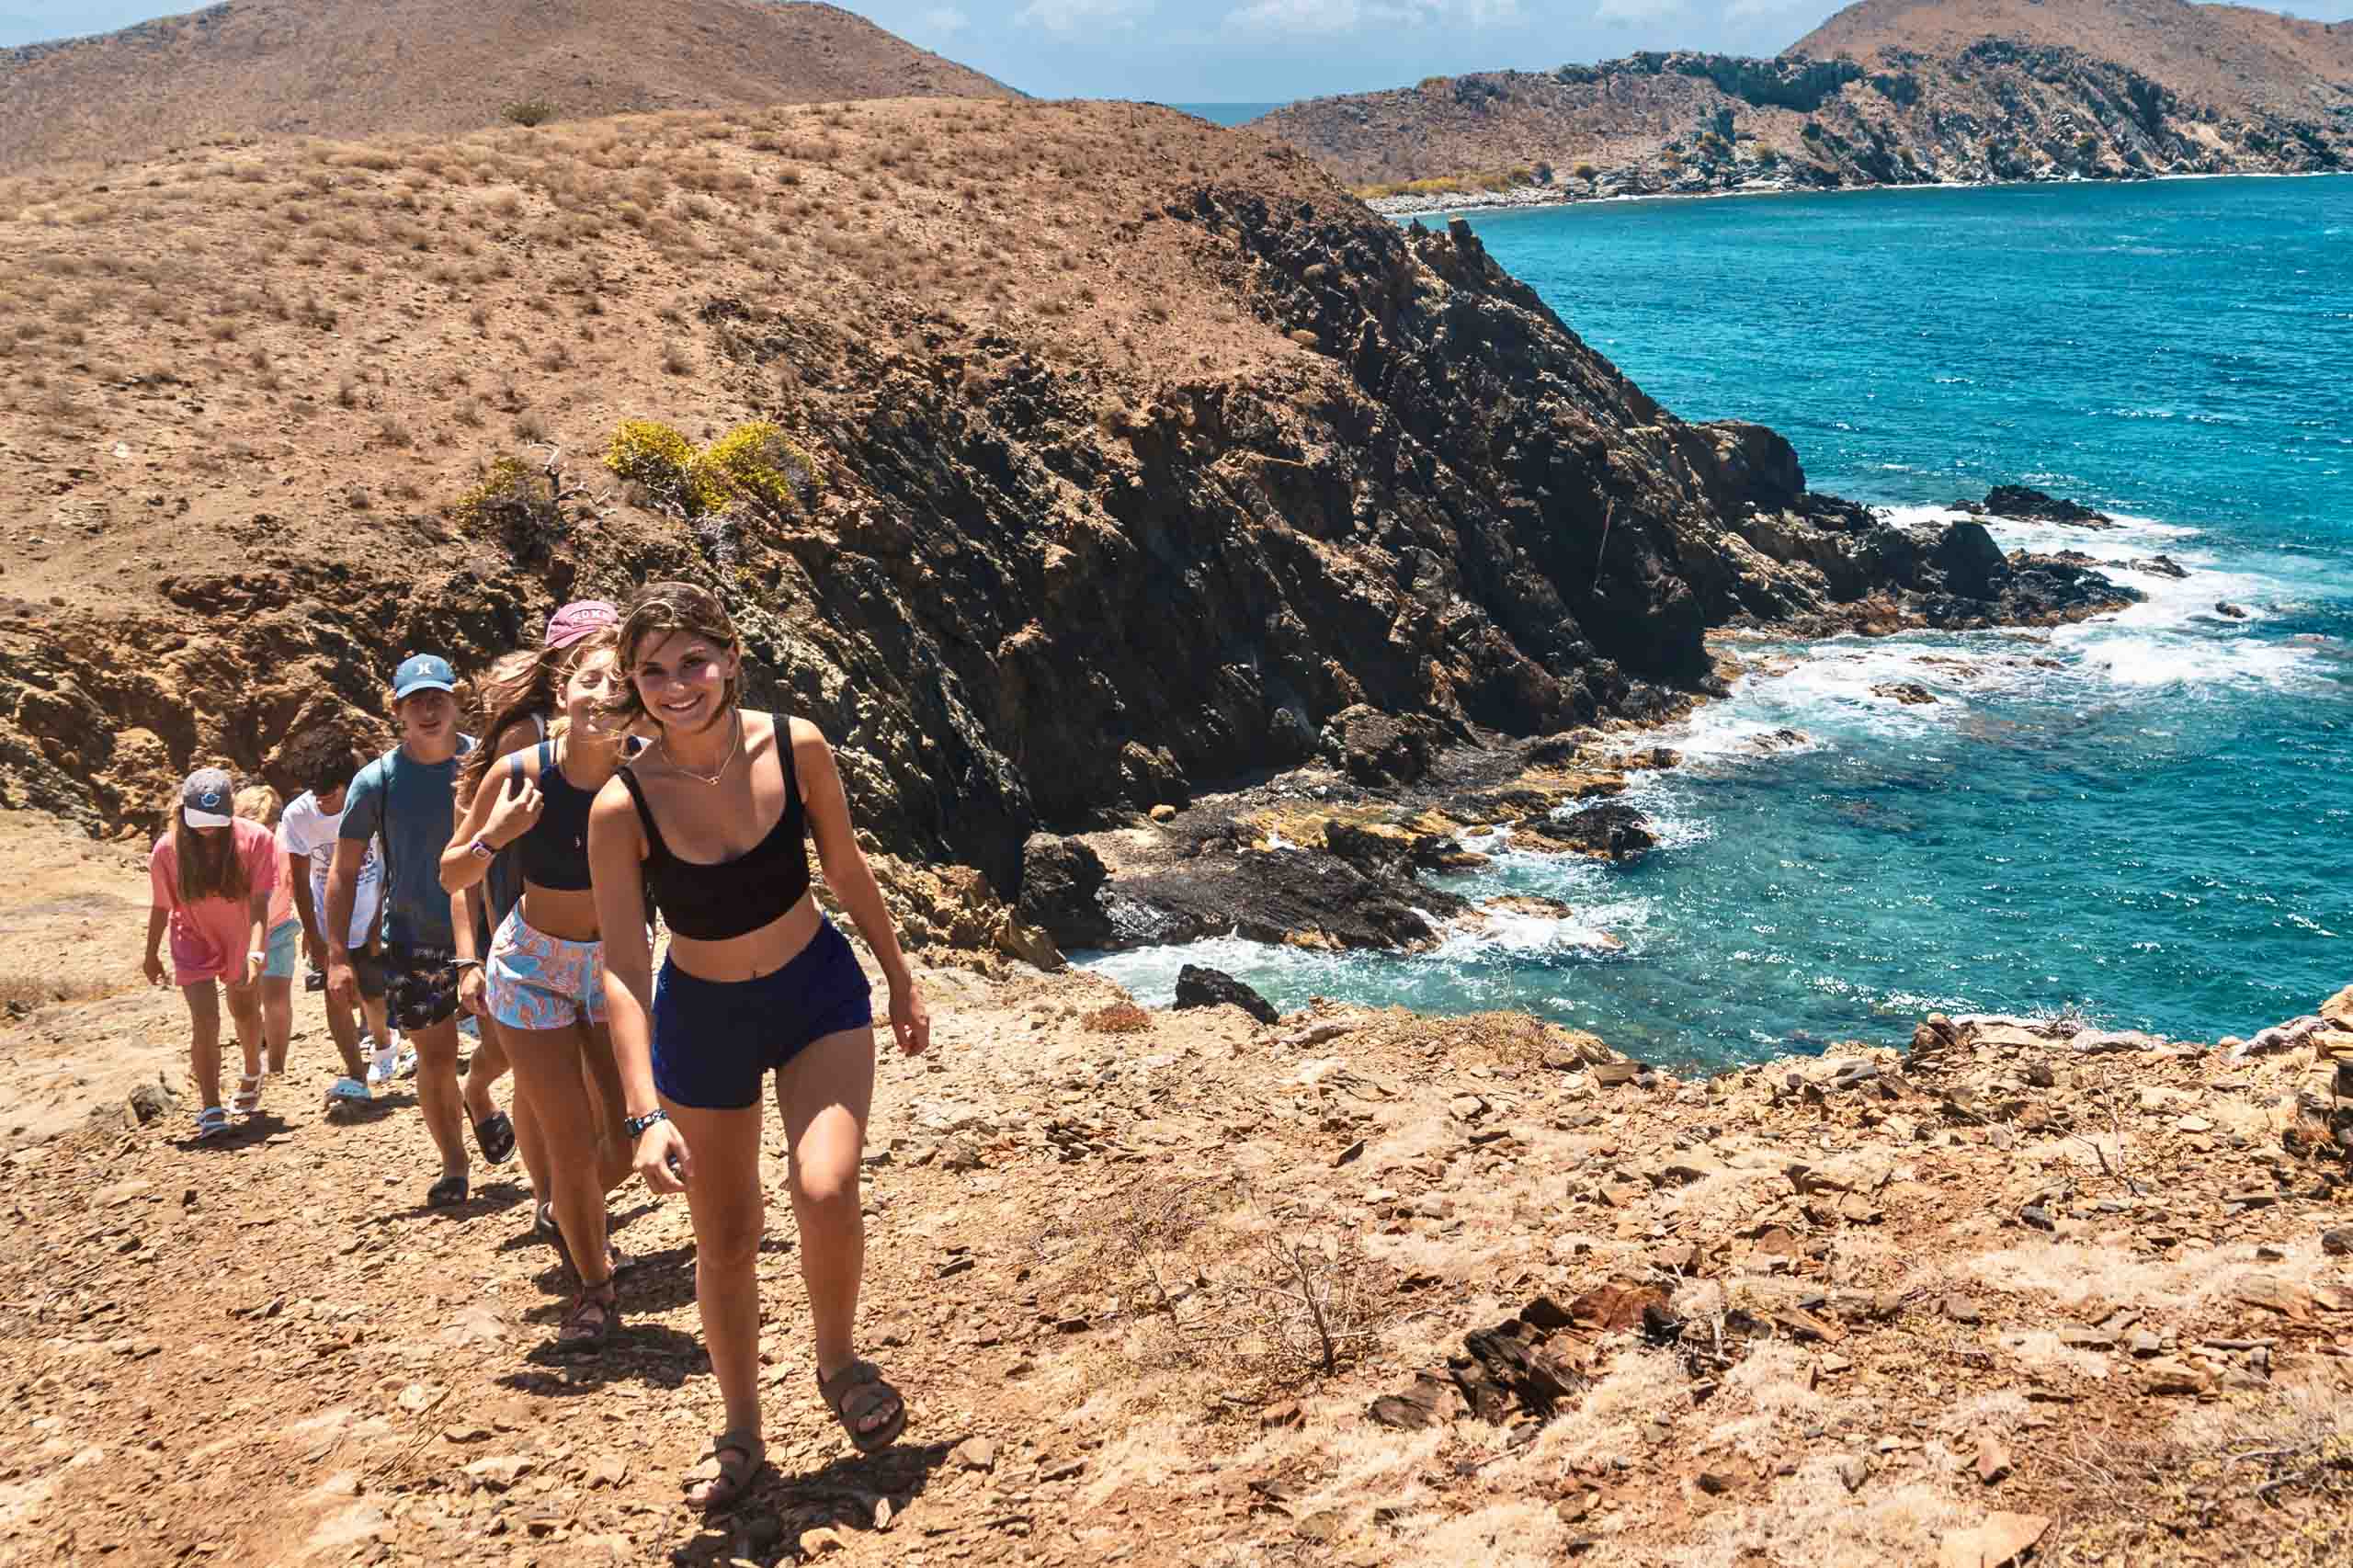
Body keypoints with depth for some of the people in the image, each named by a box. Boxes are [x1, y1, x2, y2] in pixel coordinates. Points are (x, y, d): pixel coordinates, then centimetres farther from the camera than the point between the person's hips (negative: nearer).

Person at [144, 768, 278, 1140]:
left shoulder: (255, 839, -25)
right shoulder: (168, 849, -20)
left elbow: (259, 904, -26)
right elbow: (162, 905, -6)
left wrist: (255, 954, -36)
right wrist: (152, 955, 5)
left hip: (241, 940, 1)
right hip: (195, 942, -1)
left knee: (245, 1012, 21)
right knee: (205, 1021, -15)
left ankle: (253, 1074, 50)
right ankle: (210, 1109, -11)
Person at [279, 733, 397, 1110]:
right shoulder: (297, 815, -15)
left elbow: (391, 869, -9)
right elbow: (300, 880, -6)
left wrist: (381, 923, -9)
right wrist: (312, 936, -7)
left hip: (373, 922, -1)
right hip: (329, 925, 1)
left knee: (375, 997, 2)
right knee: (337, 995, -9)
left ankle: (383, 1043, 34)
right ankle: (356, 1076, -3)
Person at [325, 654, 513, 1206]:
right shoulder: (377, 782, -8)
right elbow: (344, 873, -2)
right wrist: (338, 956, -7)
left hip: (484, 930, 1)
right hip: (415, 941, -1)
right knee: (435, 1057, 5)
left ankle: (478, 1097, 39)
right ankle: (453, 1163, 25)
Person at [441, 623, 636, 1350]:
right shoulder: (518, 774, -21)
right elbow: (453, 876, -9)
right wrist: (494, 837, -28)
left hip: (617, 963, 2)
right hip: (534, 969, -2)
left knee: (627, 1145, 7)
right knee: (573, 1147, -1)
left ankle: (571, 1215, 43)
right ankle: (595, 1290, 23)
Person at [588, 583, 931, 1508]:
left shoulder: (796, 747, -16)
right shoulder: (622, 808, -21)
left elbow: (847, 872, 1)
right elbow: (623, 970, -19)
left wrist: (900, 980, 10)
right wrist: (646, 1112, -27)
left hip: (818, 993, 0)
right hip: (703, 1021, 0)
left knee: (825, 1191, -21)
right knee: (725, 1240, 10)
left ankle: (838, 1362, 10)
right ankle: (741, 1432, 32)